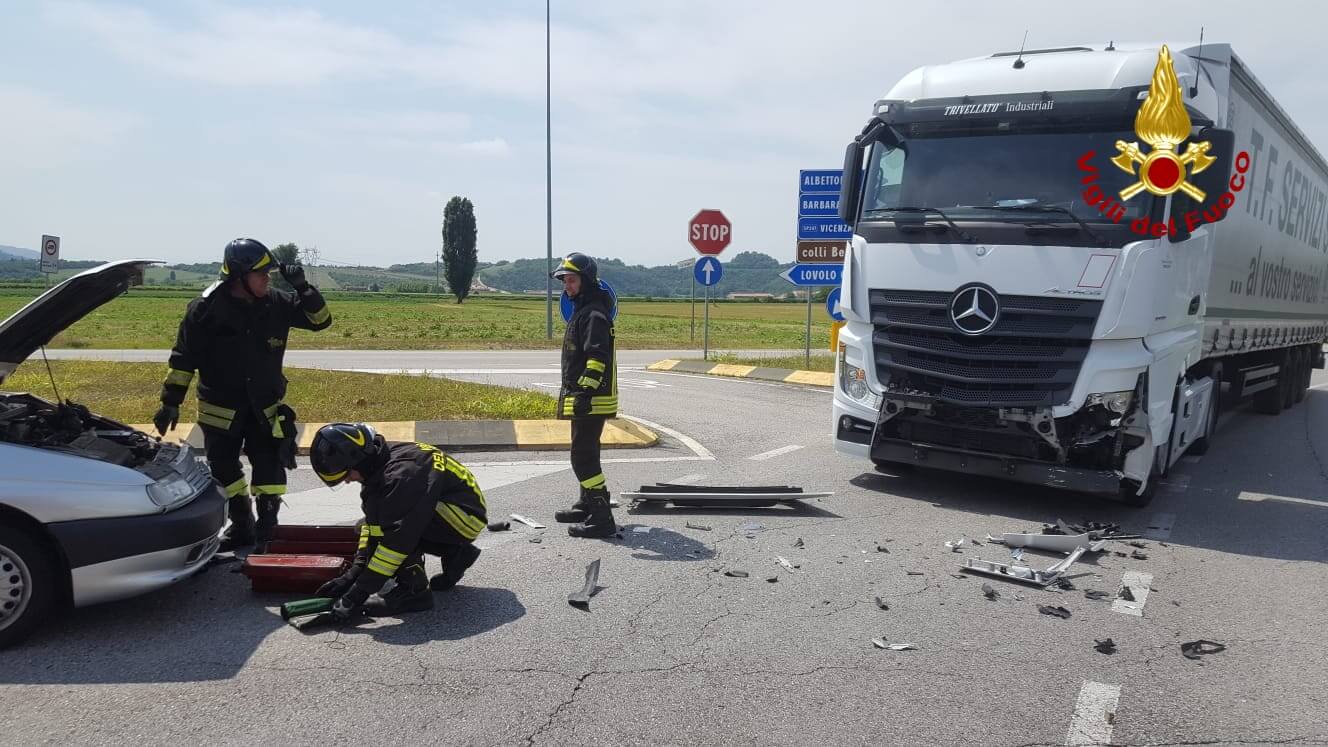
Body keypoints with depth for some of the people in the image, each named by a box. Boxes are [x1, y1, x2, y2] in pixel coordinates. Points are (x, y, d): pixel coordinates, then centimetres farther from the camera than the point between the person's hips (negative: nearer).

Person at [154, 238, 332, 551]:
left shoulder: (276, 303, -6)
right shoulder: (206, 308, -13)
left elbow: (320, 320, -2)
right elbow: (183, 358, -8)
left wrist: (303, 287, -17)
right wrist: (170, 402, -8)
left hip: (265, 404, 1)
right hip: (220, 406, -1)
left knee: (270, 464, -3)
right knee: (224, 468, 9)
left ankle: (267, 529, 9)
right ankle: (241, 526, 26)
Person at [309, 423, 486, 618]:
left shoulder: (402, 472, -29)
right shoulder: (376, 466, 1)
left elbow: (398, 536, -30)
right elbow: (370, 525, 7)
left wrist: (359, 593, -27)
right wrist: (352, 575, 0)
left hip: (467, 515, -10)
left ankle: (414, 590, -15)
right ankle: (454, 554, 14)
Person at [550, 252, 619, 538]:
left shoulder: (594, 313, -17)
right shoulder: (581, 310, 18)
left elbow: (598, 357, -27)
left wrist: (585, 390, -33)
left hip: (592, 399, -11)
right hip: (581, 398, 11)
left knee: (583, 457, -10)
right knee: (585, 453, 21)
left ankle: (602, 518, -8)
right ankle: (587, 505, 35)